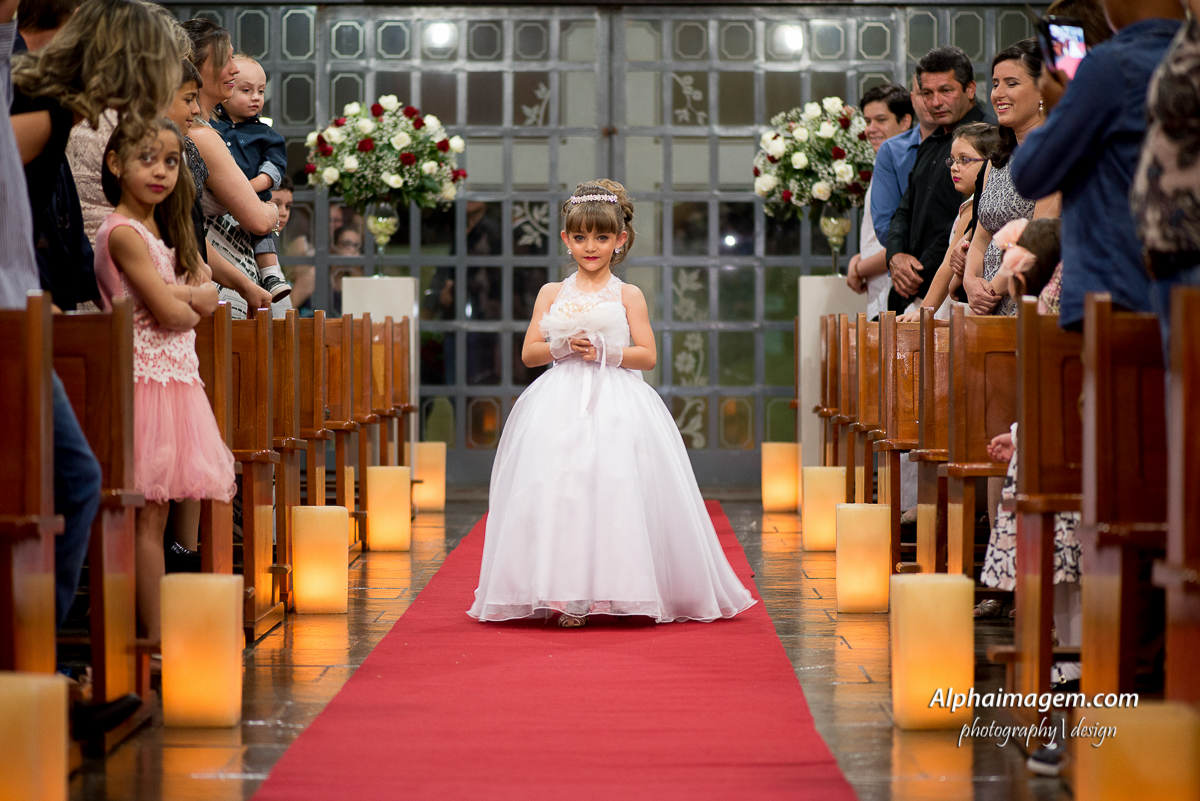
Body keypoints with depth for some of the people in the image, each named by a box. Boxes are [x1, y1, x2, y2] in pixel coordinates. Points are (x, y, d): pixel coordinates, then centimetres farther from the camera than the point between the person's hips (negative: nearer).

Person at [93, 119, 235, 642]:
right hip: (146, 380, -8)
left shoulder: (165, 231, 17)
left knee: (155, 510, 7)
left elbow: (208, 295, 11)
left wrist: (178, 294, -10)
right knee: (148, 514, -6)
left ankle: (158, 635, 9)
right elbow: (170, 314, -15)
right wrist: (193, 301, 6)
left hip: (175, 379, 8)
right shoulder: (124, 233, -11)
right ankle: (155, 636, -4)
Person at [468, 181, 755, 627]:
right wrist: (564, 346, -9)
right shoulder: (552, 294, 12)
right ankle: (567, 595, -8)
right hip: (562, 404, 1)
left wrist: (604, 350, -12)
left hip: (618, 405, -1)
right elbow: (529, 353, 8)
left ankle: (621, 592, -3)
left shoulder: (628, 296, 7)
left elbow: (648, 355, 1)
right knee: (560, 490, -11)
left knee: (617, 487, -12)